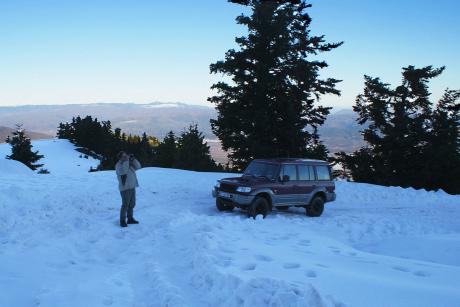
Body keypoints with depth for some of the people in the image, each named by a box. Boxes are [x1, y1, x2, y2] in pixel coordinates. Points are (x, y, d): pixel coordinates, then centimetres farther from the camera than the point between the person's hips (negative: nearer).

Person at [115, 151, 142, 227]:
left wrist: (133, 159, -6)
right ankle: (122, 221, 2)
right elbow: (123, 171, -31)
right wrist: (126, 160, -26)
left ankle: (130, 219, 24)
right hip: (125, 188, -8)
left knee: (132, 204, 13)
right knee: (125, 205, -8)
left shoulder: (130, 164, 11)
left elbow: (138, 166, 4)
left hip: (132, 187, 8)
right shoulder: (119, 165, -11)